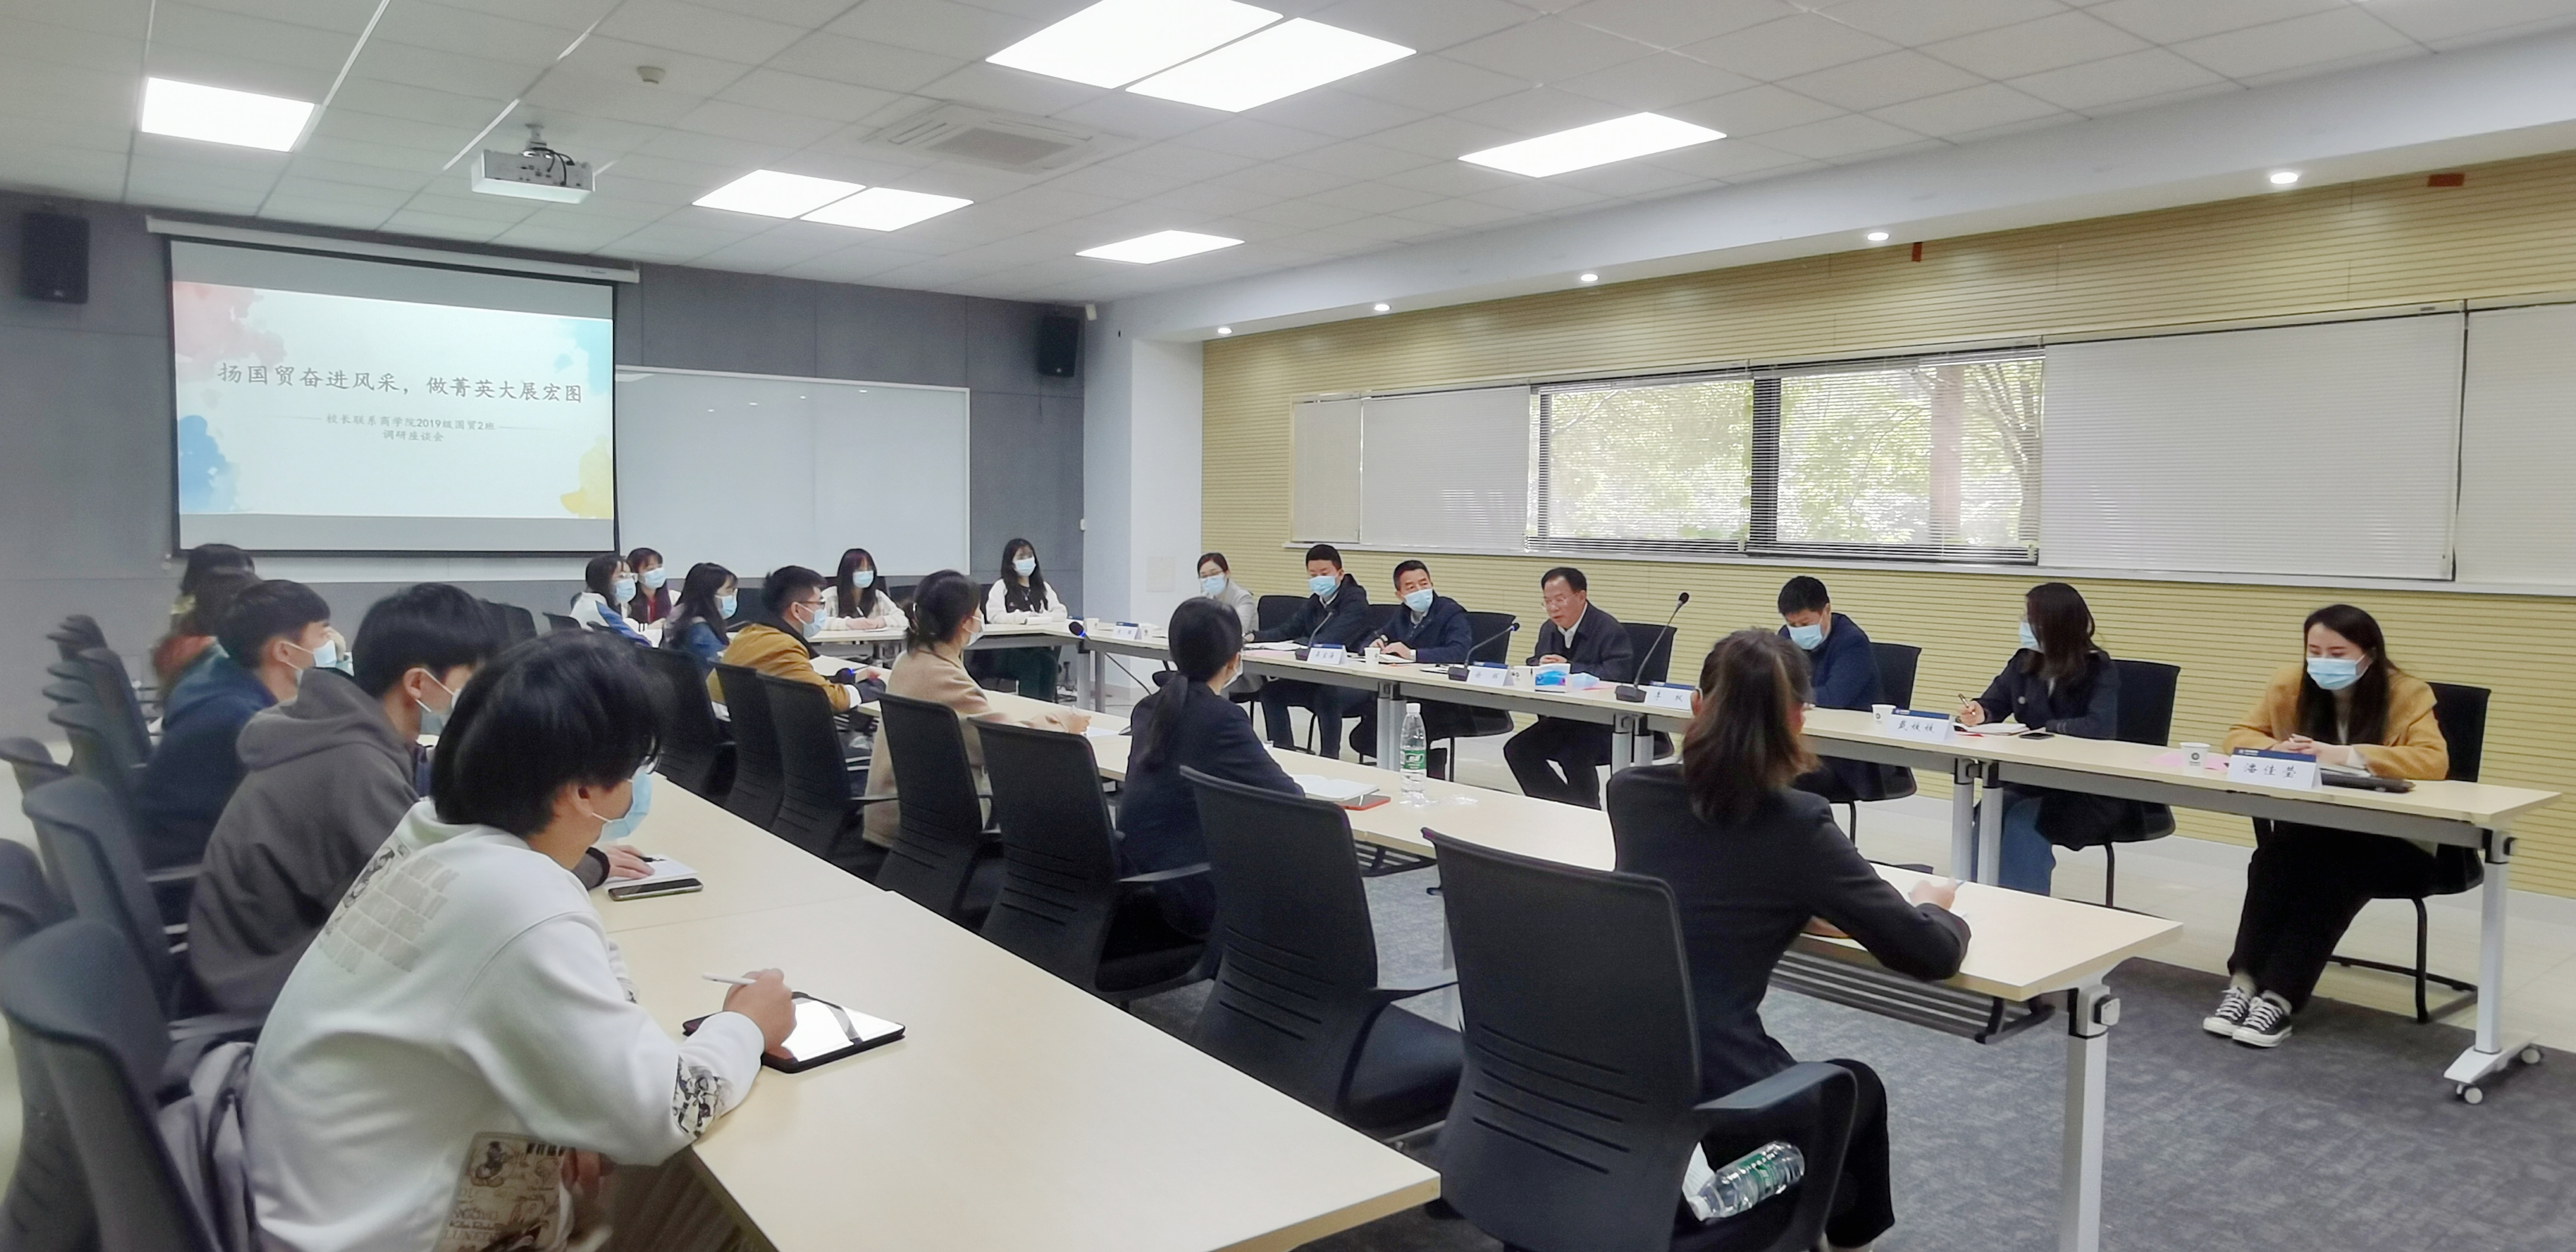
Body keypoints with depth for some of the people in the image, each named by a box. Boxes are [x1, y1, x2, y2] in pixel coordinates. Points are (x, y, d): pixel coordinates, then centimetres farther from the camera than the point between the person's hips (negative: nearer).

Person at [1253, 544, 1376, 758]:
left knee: (1326, 696, -36)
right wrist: (1253, 636, -10)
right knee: (1272, 690, -3)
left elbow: (1331, 641, -23)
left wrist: (1298, 643, -13)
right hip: (1317, 680, 8)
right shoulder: (1314, 602, 13)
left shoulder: (1355, 600, -11)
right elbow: (1286, 632, 7)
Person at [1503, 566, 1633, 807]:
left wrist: (1568, 668, -22)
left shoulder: (1610, 630, -13)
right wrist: (1540, 667, -8)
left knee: (1574, 756, -32)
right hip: (1561, 719, 8)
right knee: (1517, 749, -7)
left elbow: (1619, 674, -25)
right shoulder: (1549, 629, 12)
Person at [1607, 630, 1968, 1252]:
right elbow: (1933, 953, -3)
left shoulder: (1629, 792, 1)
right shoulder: (1797, 825, -12)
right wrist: (1932, 902, 18)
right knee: (1858, 1087, 30)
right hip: (1713, 1111, -5)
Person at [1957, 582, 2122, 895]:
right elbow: (1992, 705, 14)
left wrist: (2047, 730, -24)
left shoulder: (2099, 669, -12)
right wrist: (1978, 713, -9)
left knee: (2024, 820, -31)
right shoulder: (2025, 662, 4)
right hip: (2032, 779, 5)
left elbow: (2101, 727, -28)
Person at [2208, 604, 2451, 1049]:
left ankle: (2279, 998, -32)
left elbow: (2433, 761, -23)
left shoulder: (2407, 695, -10)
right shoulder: (2291, 684, 0)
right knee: (2273, 859, -30)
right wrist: (2278, 751, -18)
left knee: (2335, 874, -33)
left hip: (2393, 839, -3)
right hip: (2313, 829, 3)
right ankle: (2244, 983, -29)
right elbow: (2238, 737, 5)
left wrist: (2346, 755, -34)